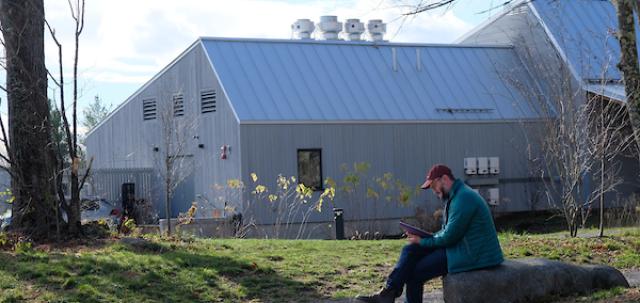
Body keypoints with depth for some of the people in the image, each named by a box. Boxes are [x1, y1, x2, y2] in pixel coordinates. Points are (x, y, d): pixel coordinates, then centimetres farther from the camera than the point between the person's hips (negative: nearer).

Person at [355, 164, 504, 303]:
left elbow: (449, 236, -20)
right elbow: (447, 231, 17)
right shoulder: (455, 196, 14)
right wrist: (424, 238, 1)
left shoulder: (463, 198, -19)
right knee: (410, 250, -2)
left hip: (471, 255, -10)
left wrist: (423, 241, -6)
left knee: (415, 273, -10)